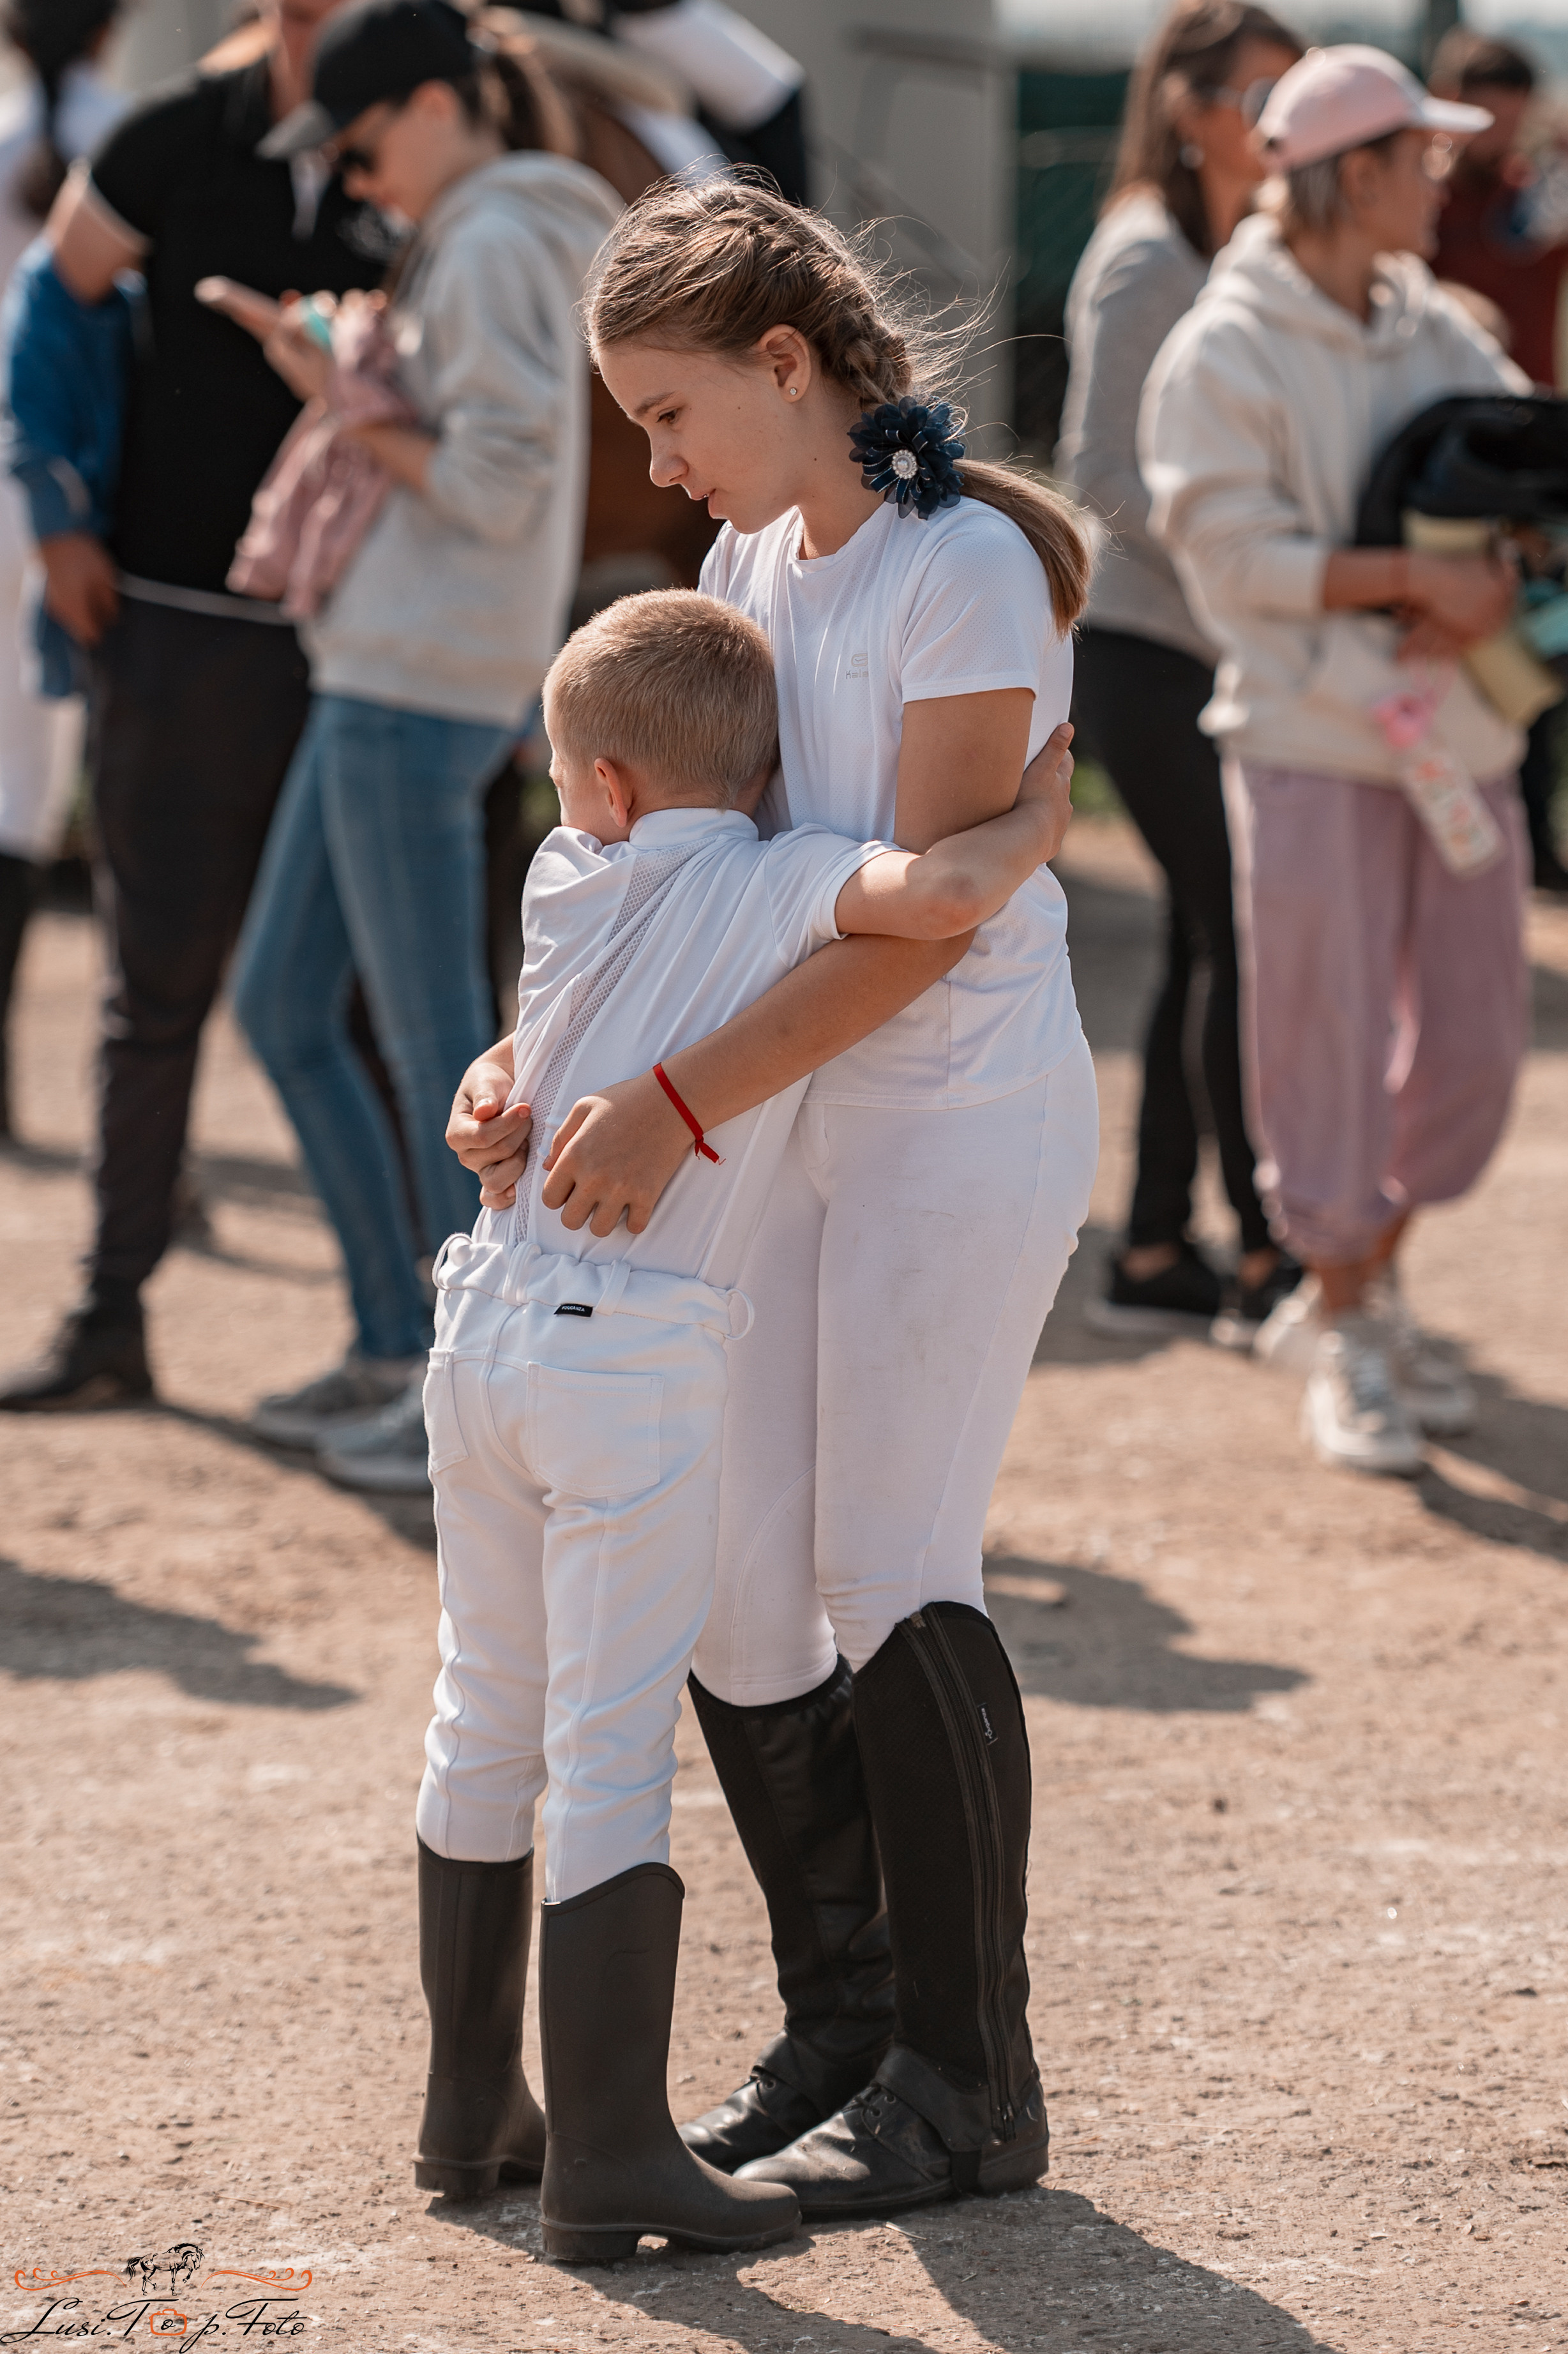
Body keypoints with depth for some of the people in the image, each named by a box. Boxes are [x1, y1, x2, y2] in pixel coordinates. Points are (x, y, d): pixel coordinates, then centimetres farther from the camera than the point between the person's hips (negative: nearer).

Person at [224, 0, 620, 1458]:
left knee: (431, 1036, -4)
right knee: (278, 1006, 14)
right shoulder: (463, 247, 18)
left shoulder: (497, 249, -12)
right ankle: (392, 1346, 20)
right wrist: (336, 380, 8)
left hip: (421, 691, -11)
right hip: (381, 678, 11)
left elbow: (497, 487, -19)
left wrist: (357, 421, -7)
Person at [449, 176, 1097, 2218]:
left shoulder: (969, 566, -16)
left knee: (892, 1574, -8)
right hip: (799, 1118, 8)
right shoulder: (752, 569, 10)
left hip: (968, 1110, -8)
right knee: (733, 1585, 5)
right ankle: (841, 2026, 19)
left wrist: (679, 1100, -28)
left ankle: (968, 2082, 2)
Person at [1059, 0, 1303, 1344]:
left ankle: (1157, 1255, 14)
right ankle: (1268, 1261, -3)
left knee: (1213, 946, 9)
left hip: (1205, 658, 9)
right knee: (1243, 941, -8)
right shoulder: (1145, 258, -11)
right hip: (1149, 652, -9)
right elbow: (1100, 466, -17)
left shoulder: (1223, 256, 17)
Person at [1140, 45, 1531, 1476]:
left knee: (1471, 1045, 8)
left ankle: (1360, 1289, 27)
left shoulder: (1438, 329, 11)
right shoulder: (1226, 351, -8)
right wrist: (1418, 577, -21)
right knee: (1327, 1047, -1)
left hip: (1461, 733, 6)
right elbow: (1236, 551, -16)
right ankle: (1346, 1335, 12)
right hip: (1314, 740, -6)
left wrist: (1493, 582, -14)